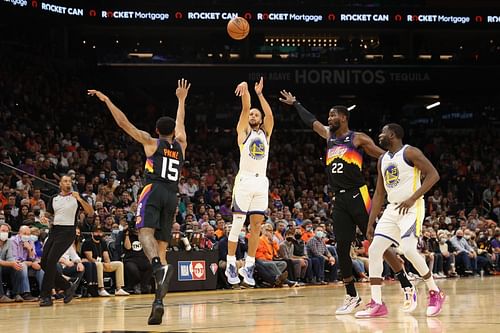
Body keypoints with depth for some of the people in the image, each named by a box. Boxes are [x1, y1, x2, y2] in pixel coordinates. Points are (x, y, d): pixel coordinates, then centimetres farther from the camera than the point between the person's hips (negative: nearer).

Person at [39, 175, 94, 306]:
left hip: (67, 231, -6)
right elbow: (48, 214, 23)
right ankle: (67, 287, 15)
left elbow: (91, 212, -5)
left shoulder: (76, 197, 2)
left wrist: (79, 199, -18)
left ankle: (45, 296, -13)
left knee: (51, 261, -17)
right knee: (44, 263, 0)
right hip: (54, 230, 6)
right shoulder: (54, 198, 15)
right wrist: (45, 218, -1)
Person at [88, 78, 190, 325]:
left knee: (146, 232, -21)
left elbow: (123, 122, 8)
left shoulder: (151, 143, 11)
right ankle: (159, 302, -10)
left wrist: (105, 100, 13)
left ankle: (159, 266, -55)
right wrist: (181, 100, 53)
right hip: (172, 196, 4)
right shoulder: (181, 146, 21)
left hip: (154, 191, -4)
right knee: (161, 246, 1)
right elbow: (180, 124, 40)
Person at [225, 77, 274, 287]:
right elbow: (245, 109, -6)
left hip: (261, 182, 4)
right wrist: (245, 89, -21)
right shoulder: (243, 131, 9)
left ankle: (249, 266, 6)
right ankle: (231, 265, -1)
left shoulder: (265, 133, 17)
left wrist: (260, 94, -8)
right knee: (237, 223, -5)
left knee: (256, 225, 2)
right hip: (244, 180, -4)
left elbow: (269, 115, -1)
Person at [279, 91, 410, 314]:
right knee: (342, 248, 3)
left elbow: (384, 157, -5)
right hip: (339, 200, 6)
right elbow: (311, 121, 30)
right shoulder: (329, 136, 15)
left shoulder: (358, 139, -4)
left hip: (358, 196, -6)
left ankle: (406, 284, 0)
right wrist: (294, 103, 38)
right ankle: (351, 296, 12)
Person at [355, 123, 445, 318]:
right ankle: (377, 304, -3)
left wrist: (413, 199, -22)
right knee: (374, 250, -4)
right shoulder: (382, 160, 15)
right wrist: (370, 223, 12)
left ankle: (435, 293, -3)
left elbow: (433, 174, -15)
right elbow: (379, 194, 18)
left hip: (412, 207, -8)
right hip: (392, 209, 8)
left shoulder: (410, 152, -8)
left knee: (408, 250, -23)